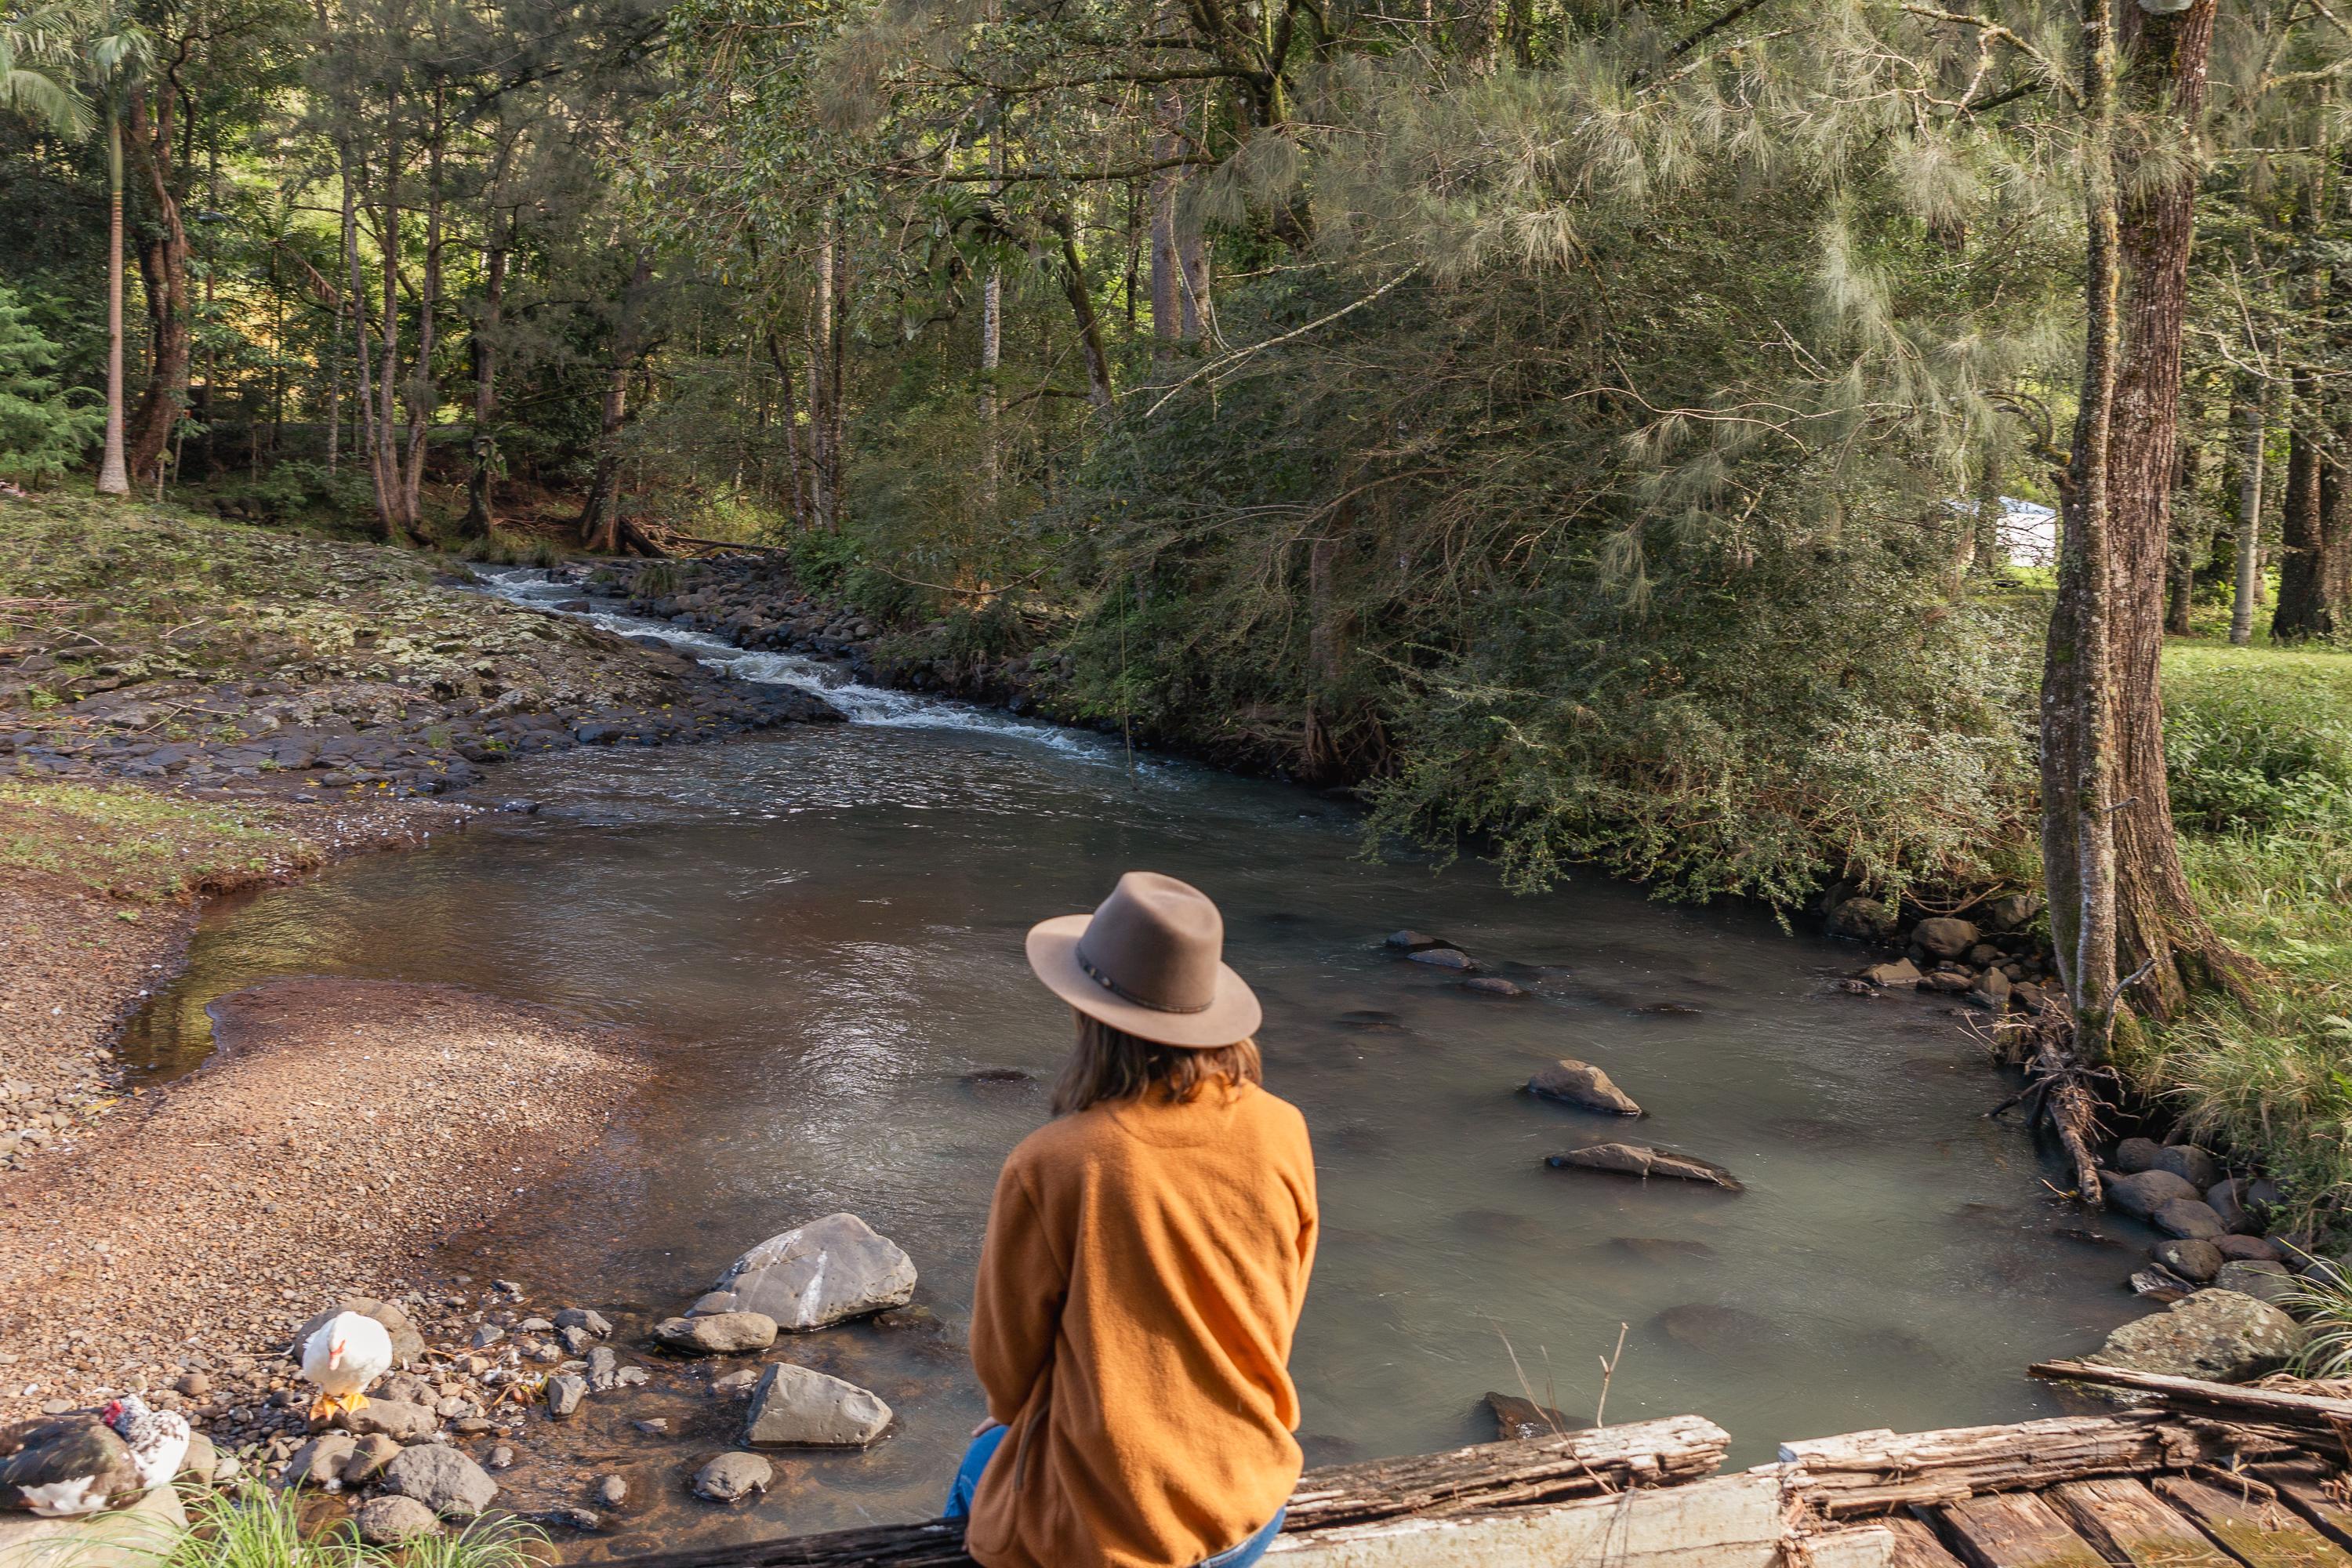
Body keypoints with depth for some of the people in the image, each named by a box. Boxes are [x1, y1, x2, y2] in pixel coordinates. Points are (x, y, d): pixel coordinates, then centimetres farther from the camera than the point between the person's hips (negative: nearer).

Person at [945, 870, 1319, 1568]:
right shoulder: (1283, 1134, -14)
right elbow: (1279, 1315, 1)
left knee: (982, 1468, 31)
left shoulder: (1050, 1166, -25)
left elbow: (1005, 1361, -9)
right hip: (1252, 1504, 4)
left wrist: (1016, 1419, 13)